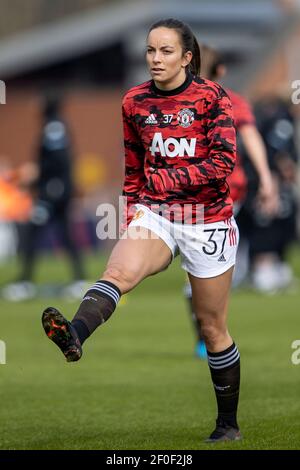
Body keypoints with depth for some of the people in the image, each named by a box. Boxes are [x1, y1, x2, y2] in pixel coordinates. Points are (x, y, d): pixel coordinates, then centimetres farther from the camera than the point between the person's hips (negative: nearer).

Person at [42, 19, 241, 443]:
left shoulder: (211, 98, -7)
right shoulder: (135, 102, 4)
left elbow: (223, 162, -16)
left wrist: (166, 178, -20)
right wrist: (134, 214, 14)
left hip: (207, 221, -2)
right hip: (154, 213, 2)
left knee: (213, 328, 7)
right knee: (120, 270, -32)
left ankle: (228, 425, 22)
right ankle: (75, 335, -60)